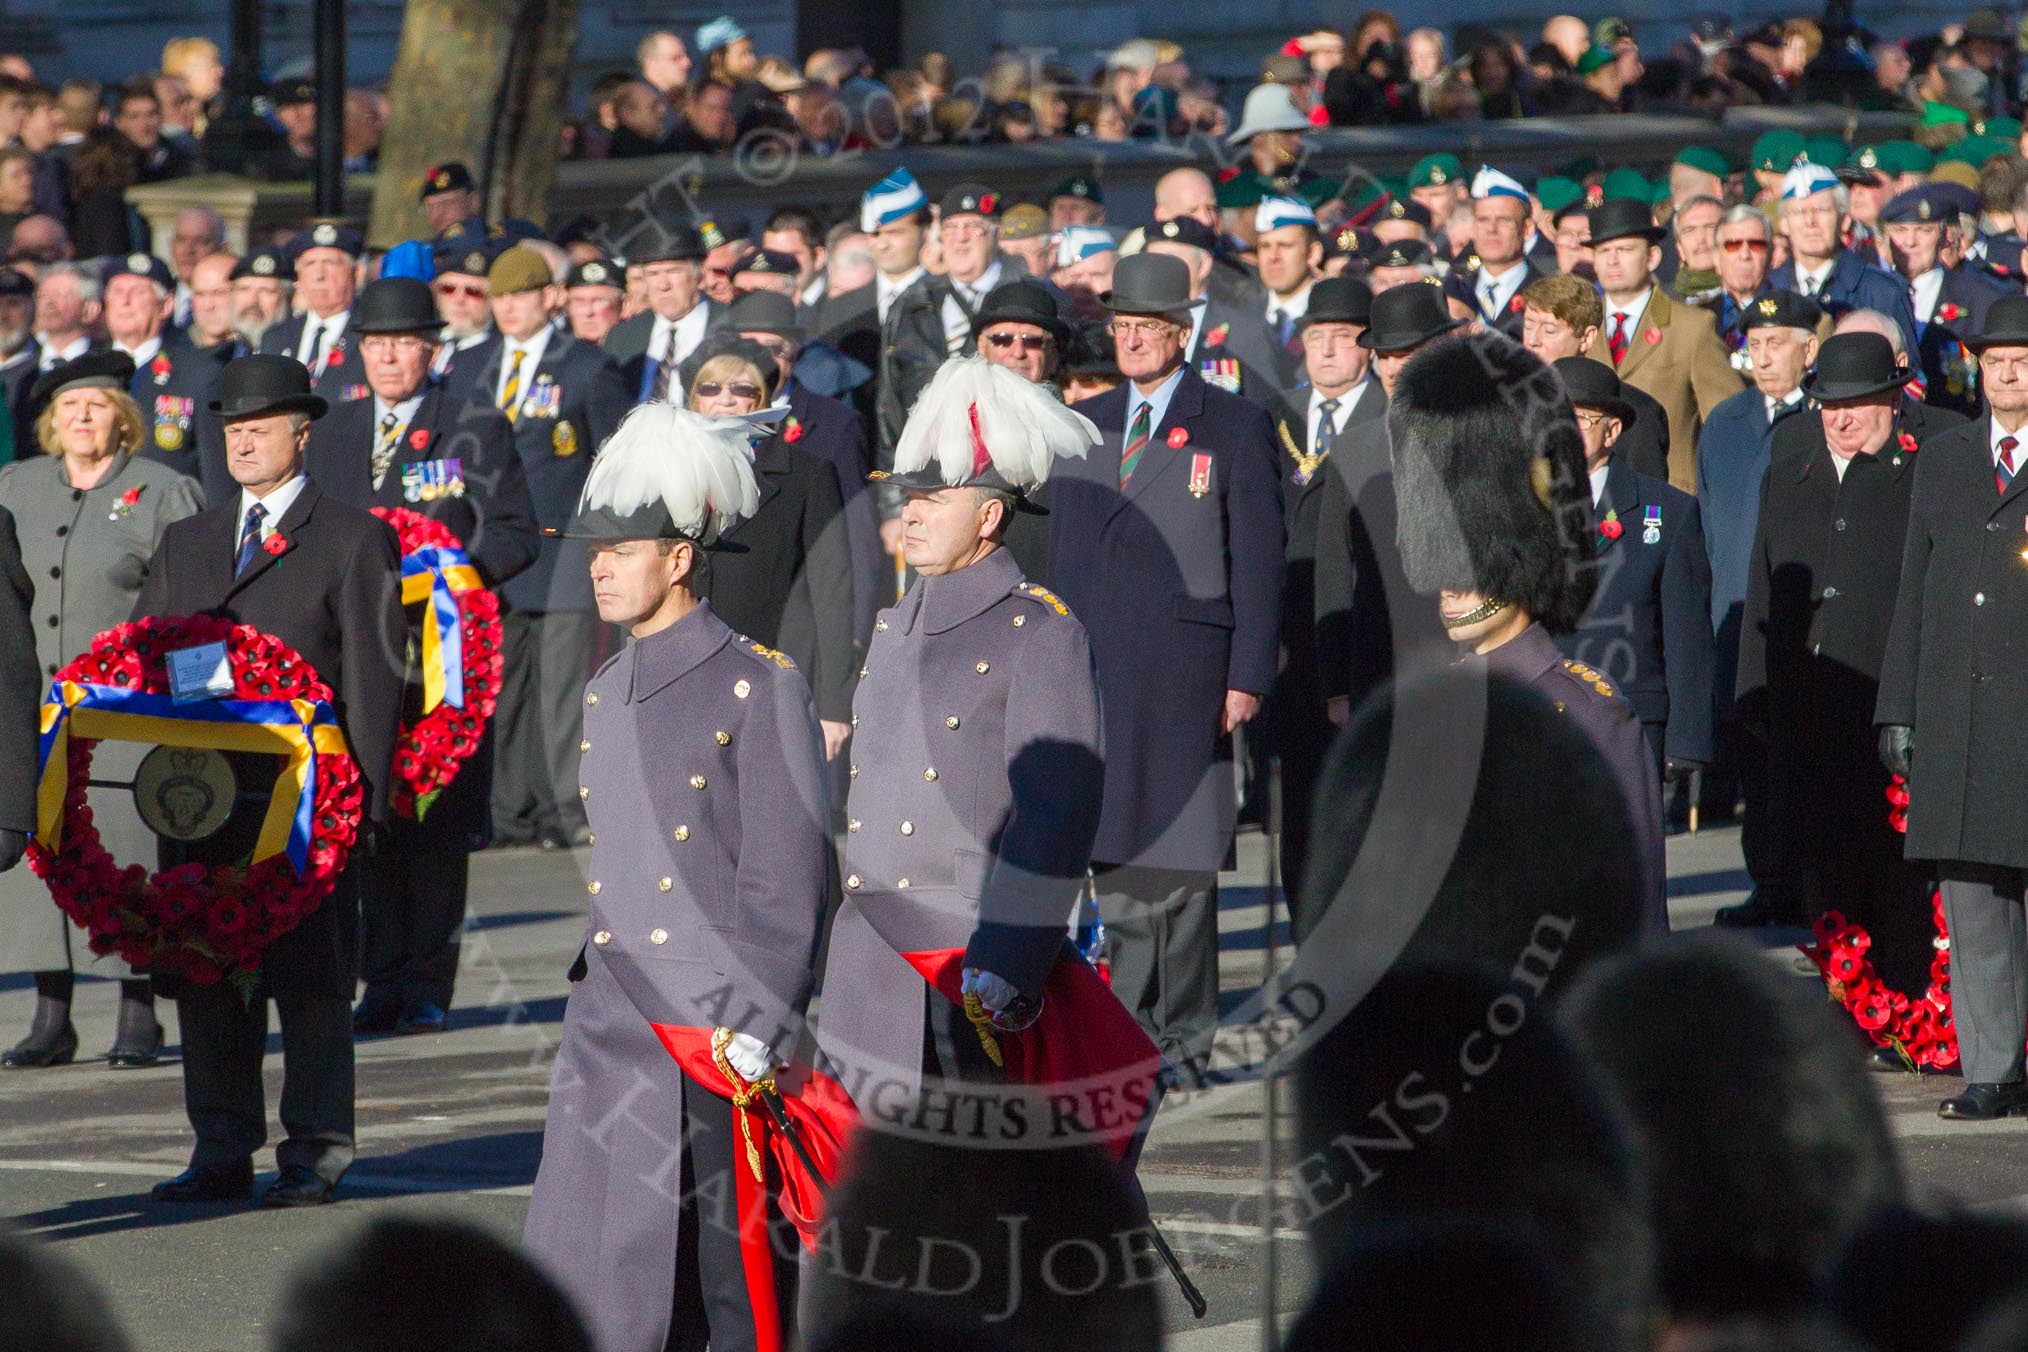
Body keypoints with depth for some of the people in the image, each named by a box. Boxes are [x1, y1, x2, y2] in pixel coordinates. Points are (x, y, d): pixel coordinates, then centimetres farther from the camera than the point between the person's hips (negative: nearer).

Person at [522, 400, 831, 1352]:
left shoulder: (759, 686, -7)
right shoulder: (604, 694, 14)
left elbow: (787, 878, -10)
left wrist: (757, 1030, -14)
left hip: (718, 1030, -7)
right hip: (610, 1034, 7)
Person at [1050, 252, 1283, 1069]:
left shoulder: (1233, 426, 1)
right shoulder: (1085, 425, 15)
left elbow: (1258, 558, -2)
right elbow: (1062, 548, 17)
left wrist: (1248, 676, -8)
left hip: (1185, 665, -4)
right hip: (1094, 664, 4)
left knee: (1179, 850, -2)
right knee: (1115, 848, 4)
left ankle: (1185, 1031, 4)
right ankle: (1130, 1024, 10)